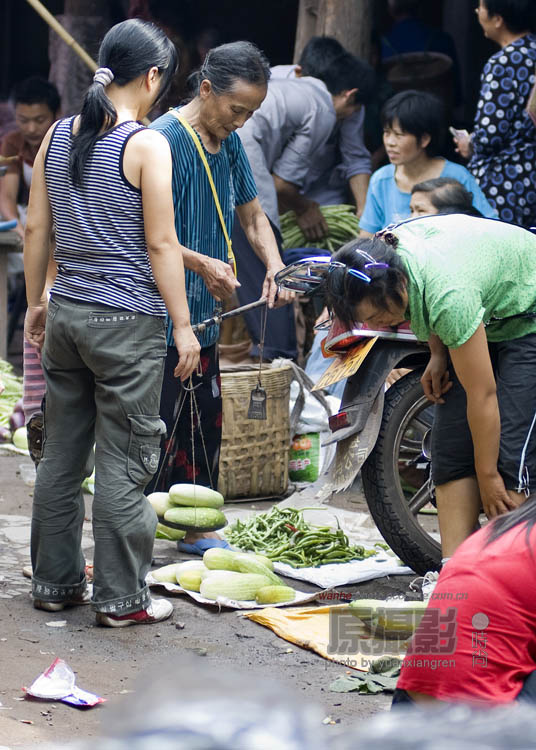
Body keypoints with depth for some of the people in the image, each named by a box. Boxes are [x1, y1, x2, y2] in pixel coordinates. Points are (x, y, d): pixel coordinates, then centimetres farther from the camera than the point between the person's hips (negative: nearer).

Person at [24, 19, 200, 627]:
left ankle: (55, 582, 23)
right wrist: (182, 325, -6)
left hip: (66, 314, 6)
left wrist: (35, 302, 20)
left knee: (60, 454, 14)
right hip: (127, 323, -6)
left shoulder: (58, 136, 5)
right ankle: (120, 598, 7)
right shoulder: (147, 145, -12)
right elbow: (161, 244, -12)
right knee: (123, 462, 1)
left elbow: (35, 228, 9)